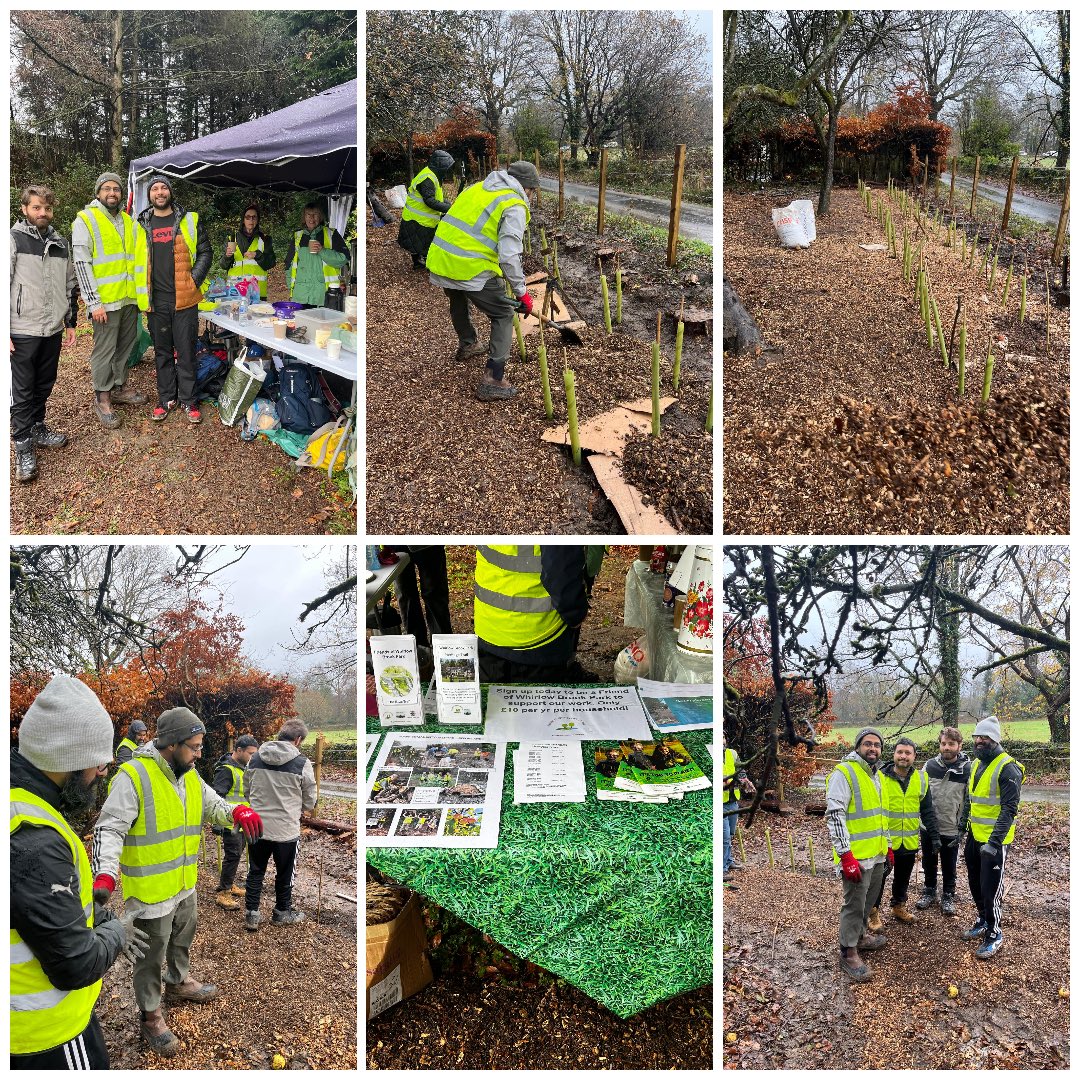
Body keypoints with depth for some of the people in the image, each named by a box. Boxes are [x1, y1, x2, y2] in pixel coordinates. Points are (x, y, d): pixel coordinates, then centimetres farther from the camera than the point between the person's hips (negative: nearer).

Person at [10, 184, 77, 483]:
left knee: (44, 386, 16)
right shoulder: (13, 240, -7)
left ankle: (37, 430, 33)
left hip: (53, 330, 5)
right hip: (23, 332, -5)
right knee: (23, 391, 0)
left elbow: (70, 286, 19)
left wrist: (71, 323, 17)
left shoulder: (60, 243, 11)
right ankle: (24, 449, 6)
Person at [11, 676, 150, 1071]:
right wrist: (116, 933, -9)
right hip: (48, 1030, -9)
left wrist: (102, 919, 14)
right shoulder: (34, 842, -32)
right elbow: (77, 964, -27)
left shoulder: (24, 802, 1)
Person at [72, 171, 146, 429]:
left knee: (125, 345, 14)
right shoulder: (85, 220, -6)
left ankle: (119, 387, 29)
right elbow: (82, 264, -11)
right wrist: (94, 302, -17)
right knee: (105, 350, -2)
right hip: (105, 301, -6)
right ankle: (102, 399, 6)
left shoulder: (128, 221, 13)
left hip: (130, 298, 6)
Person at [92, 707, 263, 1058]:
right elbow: (110, 828, -25)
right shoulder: (134, 776, -23)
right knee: (151, 955, 9)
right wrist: (106, 873, -38)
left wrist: (239, 812, -17)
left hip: (184, 883, 8)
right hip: (149, 888, -8)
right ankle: (150, 1017, 27)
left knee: (182, 938, 29)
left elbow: (214, 806, 7)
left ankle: (178, 983, 53)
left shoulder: (190, 777, 2)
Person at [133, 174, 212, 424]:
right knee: (162, 351, 10)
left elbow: (205, 252, 5)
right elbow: (134, 259, 16)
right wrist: (142, 291, 5)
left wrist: (194, 281, -6)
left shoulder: (189, 221, 3)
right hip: (156, 300, 2)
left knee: (186, 351, 1)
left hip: (184, 298, -2)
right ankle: (166, 398, 20)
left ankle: (188, 400, 10)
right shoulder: (141, 225, 9)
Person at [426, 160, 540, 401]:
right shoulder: (514, 207, -6)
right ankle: (493, 380, 1)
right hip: (472, 270, -7)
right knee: (503, 315, 8)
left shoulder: (477, 188, 17)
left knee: (458, 300, 36)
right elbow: (509, 256, -16)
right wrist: (522, 292, -7)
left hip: (439, 261, 7)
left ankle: (467, 345, 59)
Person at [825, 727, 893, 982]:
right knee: (854, 903, -3)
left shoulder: (877, 776, 14)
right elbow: (835, 815, -20)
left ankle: (859, 935, 37)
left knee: (868, 899, 20)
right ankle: (848, 953, 7)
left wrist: (888, 845, 23)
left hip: (877, 854, 9)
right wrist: (846, 855, -24)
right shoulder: (844, 773, -15)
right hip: (856, 856, -9)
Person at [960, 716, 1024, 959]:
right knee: (975, 883, 18)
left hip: (995, 840, -8)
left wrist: (994, 842, -24)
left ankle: (993, 935, 12)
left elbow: (1009, 809, -21)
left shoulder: (1007, 768, -17)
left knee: (990, 889, -2)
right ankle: (983, 921, 36)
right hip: (975, 836, 8)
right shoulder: (976, 764, 9)